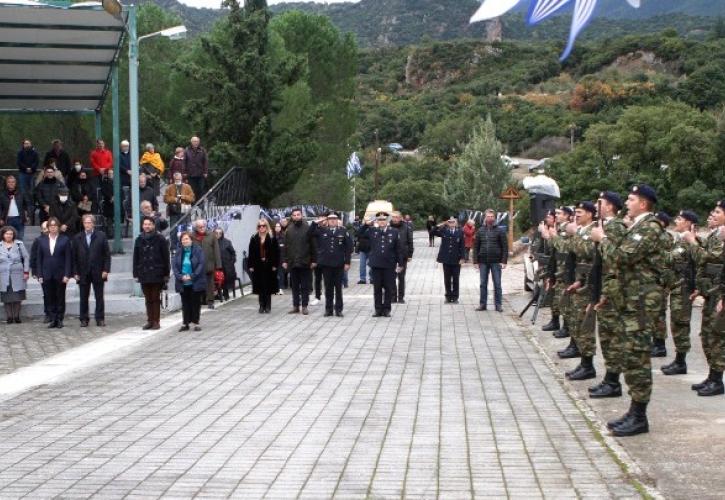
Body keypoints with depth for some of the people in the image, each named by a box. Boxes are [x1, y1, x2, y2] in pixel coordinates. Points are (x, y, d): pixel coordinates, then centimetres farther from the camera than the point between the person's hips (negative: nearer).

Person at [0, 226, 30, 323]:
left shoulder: (19, 244, 4)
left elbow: (26, 258, 6)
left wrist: (26, 271, 1)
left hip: (17, 276, -1)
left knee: (17, 297, 0)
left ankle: (16, 316, 10)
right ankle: (9, 317, 7)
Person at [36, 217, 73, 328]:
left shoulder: (65, 239, 0)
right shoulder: (42, 240, 6)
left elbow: (68, 258, -2)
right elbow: (39, 258, 6)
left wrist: (67, 274, -9)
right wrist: (39, 275, 0)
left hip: (60, 275, -2)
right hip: (47, 275, 2)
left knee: (60, 298, 5)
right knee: (49, 298, 3)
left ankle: (59, 319, 11)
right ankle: (53, 319, 8)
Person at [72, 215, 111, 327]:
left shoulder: (101, 236, 2)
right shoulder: (77, 238, 6)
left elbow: (107, 254, 1)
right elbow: (74, 257, 5)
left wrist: (106, 270, -7)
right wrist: (75, 272, -2)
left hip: (98, 272, -1)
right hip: (83, 273, 1)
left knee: (99, 297, 3)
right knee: (83, 298, 5)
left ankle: (100, 318, 9)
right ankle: (84, 319, 11)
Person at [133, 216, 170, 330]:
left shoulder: (160, 239, -2)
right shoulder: (139, 240, 8)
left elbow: (165, 257, -1)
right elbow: (136, 258, 11)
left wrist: (166, 274, -4)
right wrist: (136, 273, 6)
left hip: (157, 274, -3)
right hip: (144, 274, 3)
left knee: (155, 299, 1)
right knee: (148, 299, 8)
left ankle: (156, 321, 5)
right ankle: (150, 321, 14)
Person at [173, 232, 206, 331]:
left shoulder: (198, 251, -4)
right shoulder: (178, 253, 7)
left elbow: (201, 265, -11)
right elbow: (175, 267, 2)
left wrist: (192, 276, -18)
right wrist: (181, 277, -15)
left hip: (195, 283, -3)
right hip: (183, 284, 3)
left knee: (195, 303, 4)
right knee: (185, 304, 8)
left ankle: (196, 323, 11)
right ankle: (185, 323, 13)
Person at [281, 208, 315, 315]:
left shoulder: (307, 228, -3)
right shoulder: (289, 230, 7)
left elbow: (313, 245, -3)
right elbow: (285, 246, 9)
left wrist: (313, 260, -7)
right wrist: (284, 260, 4)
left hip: (305, 263, -3)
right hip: (292, 262, 3)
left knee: (305, 286, 3)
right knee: (294, 286, 9)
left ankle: (304, 306, 9)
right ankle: (295, 306, 16)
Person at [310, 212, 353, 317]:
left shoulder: (343, 232, 0)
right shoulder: (322, 230, 5)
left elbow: (348, 247, 0)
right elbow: (310, 233, -2)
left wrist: (347, 262, -5)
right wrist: (316, 222, -9)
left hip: (339, 264, -1)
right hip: (326, 264, 1)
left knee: (338, 288, 5)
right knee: (328, 288, 7)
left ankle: (338, 309, 11)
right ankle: (328, 309, 14)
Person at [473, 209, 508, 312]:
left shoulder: (500, 231, 0)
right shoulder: (480, 231, 7)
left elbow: (505, 247, -3)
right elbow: (476, 246, 8)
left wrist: (504, 261, -11)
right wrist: (476, 261, 0)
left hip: (496, 262, -2)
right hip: (483, 262, 3)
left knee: (497, 284, 2)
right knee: (483, 284, 6)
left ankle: (498, 304, 8)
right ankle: (483, 304, 12)